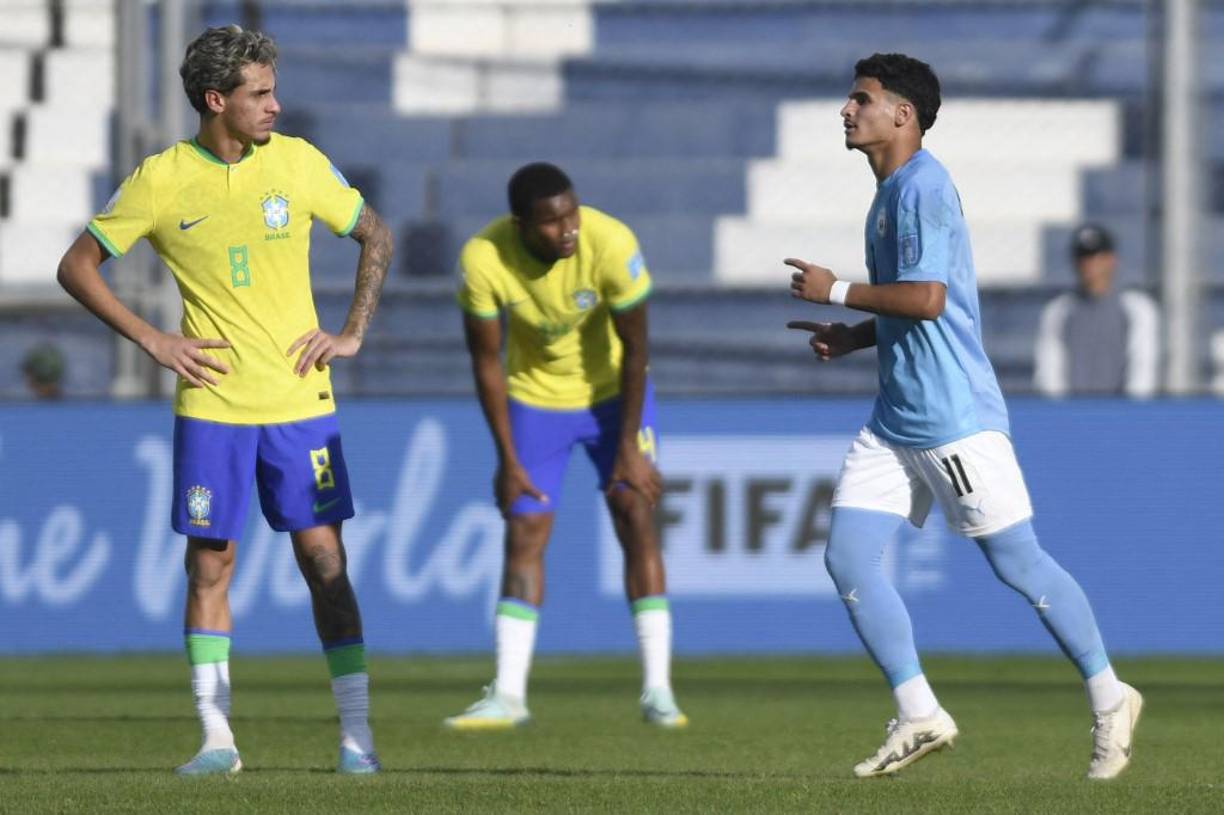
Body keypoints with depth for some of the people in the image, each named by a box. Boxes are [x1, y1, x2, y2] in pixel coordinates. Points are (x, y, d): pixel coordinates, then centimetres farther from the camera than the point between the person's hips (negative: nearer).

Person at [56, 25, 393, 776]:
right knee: (210, 563, 0)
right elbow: (78, 266, 3)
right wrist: (151, 340, -5)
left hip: (300, 400, 1)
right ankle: (217, 737, 6)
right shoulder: (162, 181, -4)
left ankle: (357, 734, 2)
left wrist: (353, 333, 4)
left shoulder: (299, 163, 1)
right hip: (211, 403, -1)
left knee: (324, 559, -1)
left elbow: (376, 237, 14)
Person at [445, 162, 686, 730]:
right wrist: (507, 459, -11)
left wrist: (629, 446, -15)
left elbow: (634, 350, -18)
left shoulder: (611, 245, -29)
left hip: (611, 389, -1)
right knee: (524, 532, -4)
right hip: (534, 398, 1)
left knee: (635, 515, -9)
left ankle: (657, 690, -7)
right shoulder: (484, 260, -26)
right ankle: (508, 694, 0)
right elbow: (486, 360, -13)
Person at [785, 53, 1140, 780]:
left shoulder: (923, 187, -14)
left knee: (1017, 563, -2)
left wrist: (836, 292, -13)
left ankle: (1110, 700, 12)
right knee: (848, 559, -1)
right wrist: (852, 337, 11)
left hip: (953, 416, -10)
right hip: (896, 420, 10)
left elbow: (927, 298, -24)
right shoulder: (891, 192, 16)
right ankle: (919, 717, 2)